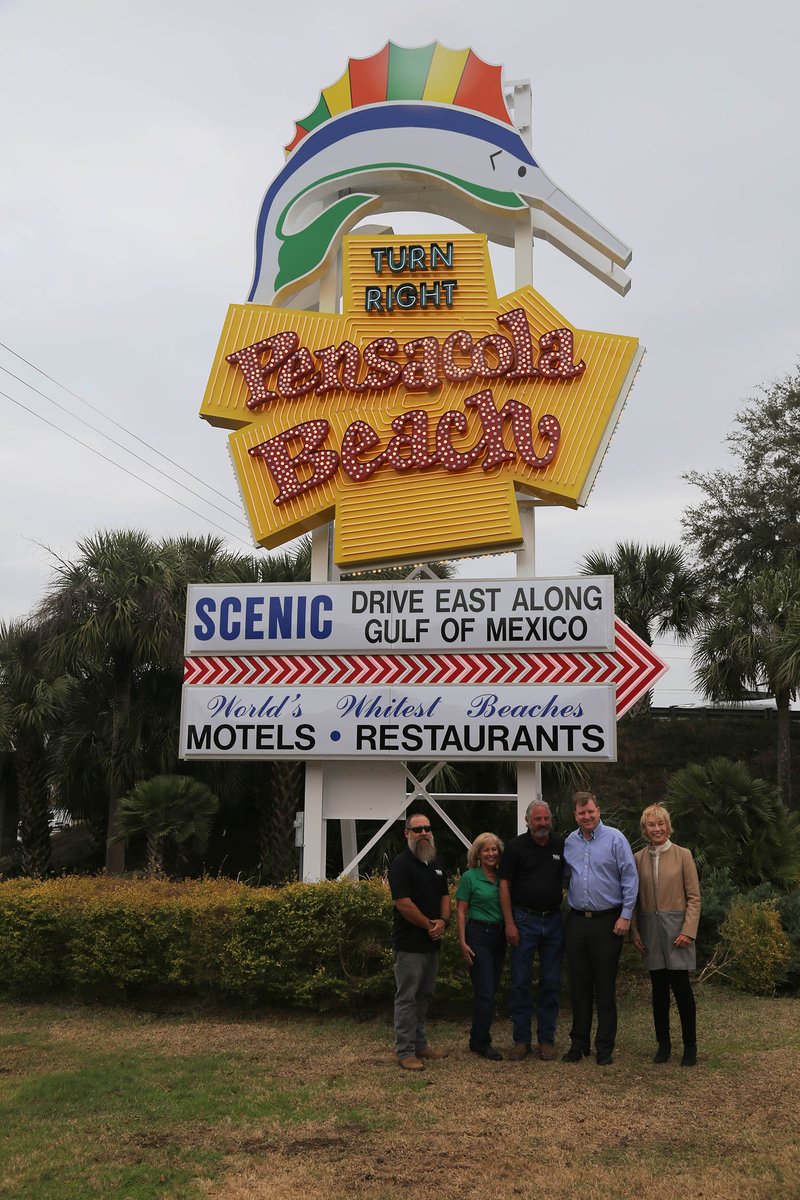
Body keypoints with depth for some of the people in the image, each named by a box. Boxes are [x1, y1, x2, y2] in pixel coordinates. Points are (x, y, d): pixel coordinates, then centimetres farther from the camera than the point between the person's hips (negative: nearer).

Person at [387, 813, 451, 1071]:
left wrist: (443, 921, -3)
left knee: (424, 995, 16)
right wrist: (430, 925, -11)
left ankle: (419, 1044, 27)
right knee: (407, 998, -3)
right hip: (409, 944, -8)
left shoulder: (436, 864, 13)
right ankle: (405, 1052, 3)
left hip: (432, 942, 8)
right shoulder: (401, 864, -13)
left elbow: (444, 896, 16)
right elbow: (404, 904, -18)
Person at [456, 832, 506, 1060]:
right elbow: (460, 911, -5)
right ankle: (482, 1043, 4)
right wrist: (462, 942, -11)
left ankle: (477, 1039, 21)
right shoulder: (469, 877, -5)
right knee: (485, 992, -6)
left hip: (499, 937, 5)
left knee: (490, 991, 10)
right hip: (478, 935, -5)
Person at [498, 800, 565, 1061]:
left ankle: (547, 1039, 17)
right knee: (521, 982, 1)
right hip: (524, 920, -3)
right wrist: (509, 923, -9)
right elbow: (504, 885, -3)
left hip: (554, 921, 3)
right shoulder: (516, 847, -3)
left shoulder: (561, 847, 6)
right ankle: (521, 1039, 11)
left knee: (551, 983, 7)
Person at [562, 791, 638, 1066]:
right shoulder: (569, 843, 7)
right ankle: (579, 1043, 21)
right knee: (578, 985, 9)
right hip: (577, 920, 4)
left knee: (605, 987, 3)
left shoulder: (615, 839, -7)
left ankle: (605, 1047, 13)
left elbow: (630, 878, -8)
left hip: (607, 921, -4)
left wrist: (625, 916, -10)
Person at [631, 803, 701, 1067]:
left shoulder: (682, 855, -1)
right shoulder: (638, 858, 6)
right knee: (659, 988, 8)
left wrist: (688, 930, -10)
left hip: (676, 927, -3)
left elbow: (694, 897, -2)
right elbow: (634, 899, 9)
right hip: (650, 929, 3)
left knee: (681, 986, -3)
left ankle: (690, 1046, 10)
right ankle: (663, 1043, 19)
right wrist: (635, 932, 3)